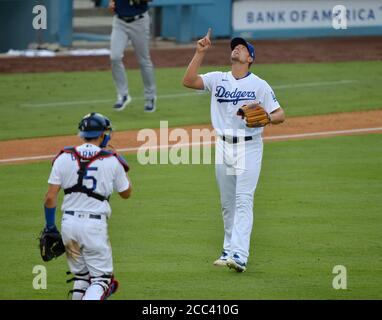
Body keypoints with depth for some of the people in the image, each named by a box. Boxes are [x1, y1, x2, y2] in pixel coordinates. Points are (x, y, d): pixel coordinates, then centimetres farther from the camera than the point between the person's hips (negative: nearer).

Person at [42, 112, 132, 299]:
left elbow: (50, 198, -2)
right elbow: (126, 193, 12)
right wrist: (123, 169, 26)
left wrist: (50, 226, 8)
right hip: (95, 225, -3)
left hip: (69, 223, 3)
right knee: (101, 277, 1)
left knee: (81, 275, 19)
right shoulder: (111, 161, -3)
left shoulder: (64, 158, 1)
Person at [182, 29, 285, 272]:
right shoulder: (217, 79, 5)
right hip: (223, 146, 4)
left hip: (249, 147, -4)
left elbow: (280, 115, -2)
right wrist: (200, 53, -14)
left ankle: (240, 255, -20)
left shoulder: (260, 85, -2)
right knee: (227, 203, 11)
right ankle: (229, 250, 22)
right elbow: (188, 81, -9)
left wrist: (265, 117, -24)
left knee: (243, 200, -12)